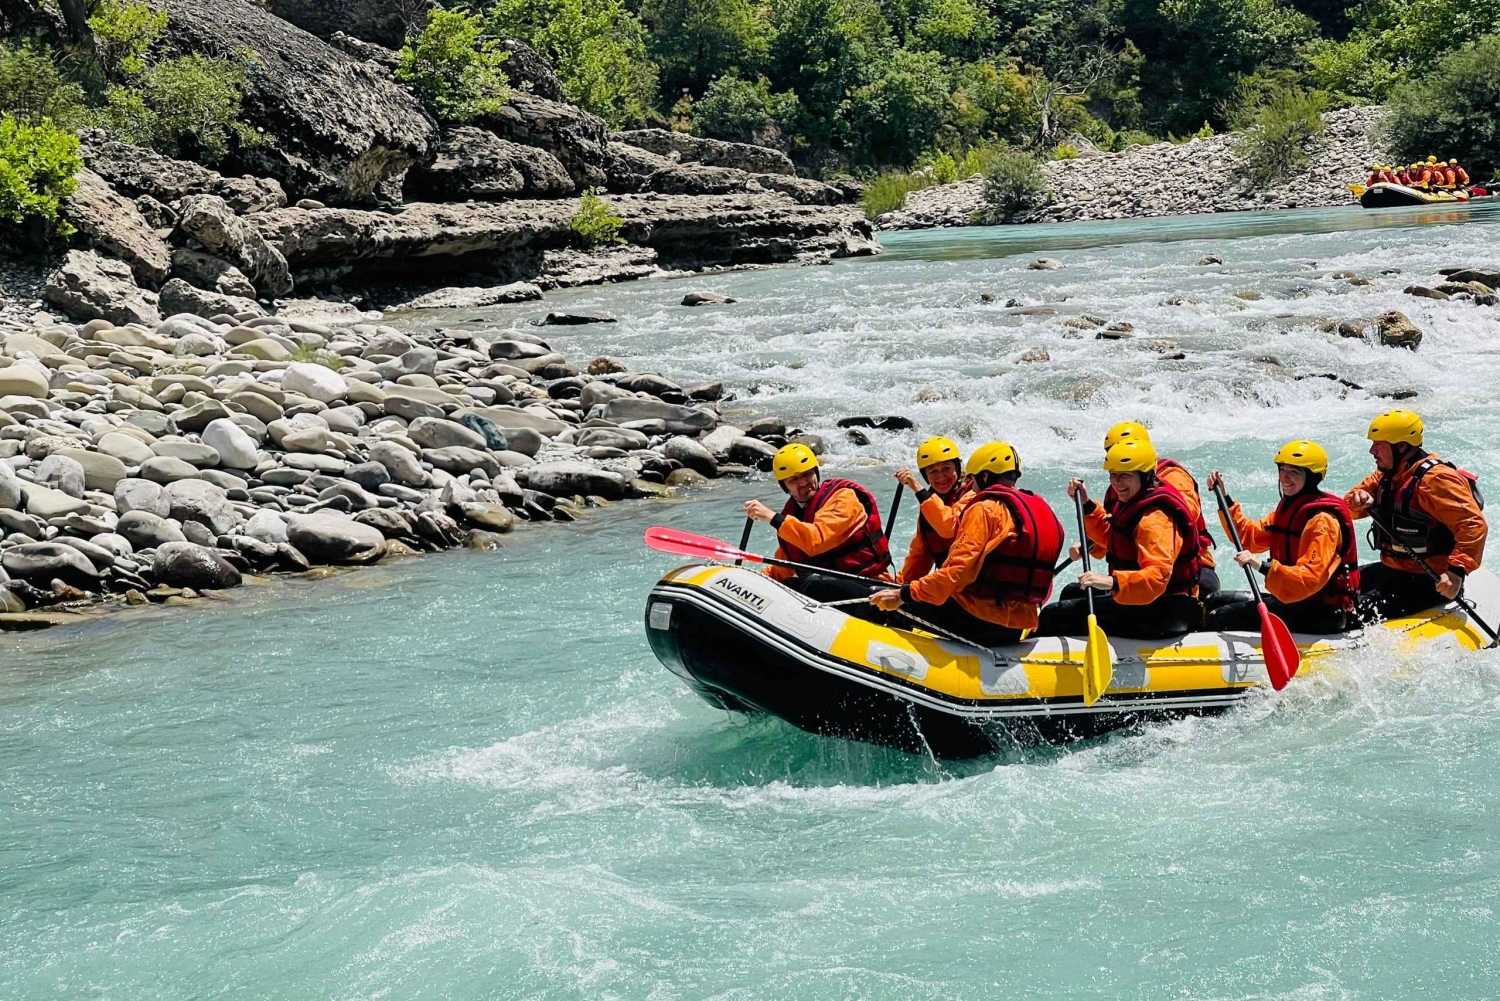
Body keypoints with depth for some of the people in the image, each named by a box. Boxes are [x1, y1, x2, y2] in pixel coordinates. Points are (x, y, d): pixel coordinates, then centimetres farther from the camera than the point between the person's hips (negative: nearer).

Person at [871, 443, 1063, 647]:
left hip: (977, 621, -8)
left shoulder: (985, 509, -10)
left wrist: (904, 594, -20)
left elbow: (958, 570, -21)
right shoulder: (1045, 513, 14)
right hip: (1015, 631, 8)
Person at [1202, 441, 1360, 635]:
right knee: (1215, 602, 12)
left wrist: (1263, 567, -41)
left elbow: (1311, 579, -30)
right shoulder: (1288, 509, 13)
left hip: (1322, 613, -10)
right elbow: (1250, 537, 17)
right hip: (1291, 598, 10)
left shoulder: (1322, 520, -19)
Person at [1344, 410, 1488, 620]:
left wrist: (1457, 570, -38)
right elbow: (1350, 507, 15)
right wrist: (1357, 499, -10)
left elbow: (1474, 525, -27)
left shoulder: (1435, 479, -20)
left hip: (1429, 582, -10)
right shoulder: (1387, 475, 9)